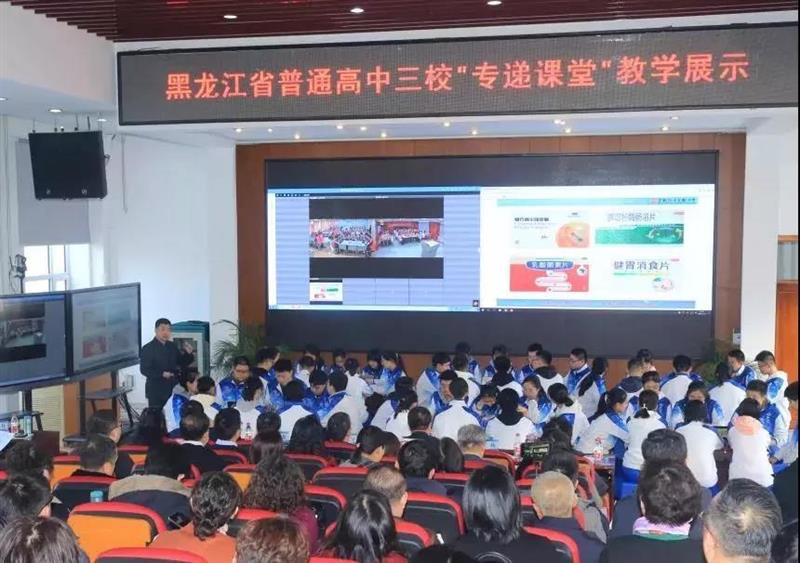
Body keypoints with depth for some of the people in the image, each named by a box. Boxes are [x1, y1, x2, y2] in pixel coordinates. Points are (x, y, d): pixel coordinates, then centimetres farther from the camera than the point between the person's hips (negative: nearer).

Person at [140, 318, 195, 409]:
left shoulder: (172, 346, 11)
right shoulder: (148, 348, -6)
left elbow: (182, 363, 14)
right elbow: (144, 369, -13)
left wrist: (188, 354, -6)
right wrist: (161, 374, -26)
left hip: (172, 389, 6)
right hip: (156, 391, -5)